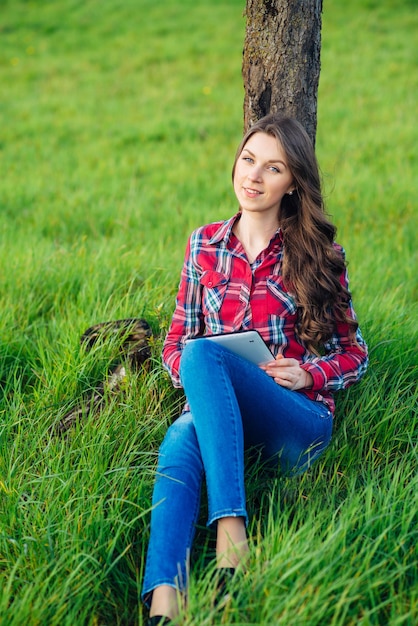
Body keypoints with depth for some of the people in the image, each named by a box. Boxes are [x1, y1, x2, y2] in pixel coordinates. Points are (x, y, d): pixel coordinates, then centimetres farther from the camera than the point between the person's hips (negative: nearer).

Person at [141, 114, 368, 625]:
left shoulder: (318, 255, 6)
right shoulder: (204, 245, 12)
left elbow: (354, 354, 11)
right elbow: (175, 342, 16)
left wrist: (309, 374, -10)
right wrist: (192, 378, -7)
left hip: (299, 420, -2)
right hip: (215, 412, 2)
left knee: (206, 355, -33)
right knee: (180, 443, -35)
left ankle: (230, 528, -44)